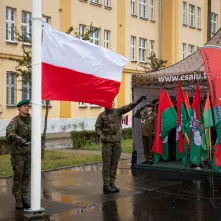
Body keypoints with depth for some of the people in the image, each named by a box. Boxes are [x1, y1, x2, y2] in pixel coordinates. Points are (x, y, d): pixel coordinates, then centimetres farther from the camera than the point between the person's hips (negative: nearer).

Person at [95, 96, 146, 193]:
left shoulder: (118, 111, 4)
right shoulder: (102, 115, -1)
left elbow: (128, 107, -8)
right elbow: (97, 127, 4)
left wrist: (137, 101, -21)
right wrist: (102, 136, -11)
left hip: (117, 142, 3)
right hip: (107, 142, -3)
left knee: (114, 163, 8)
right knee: (107, 164, -1)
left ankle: (112, 183, 17)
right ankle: (106, 185, 2)